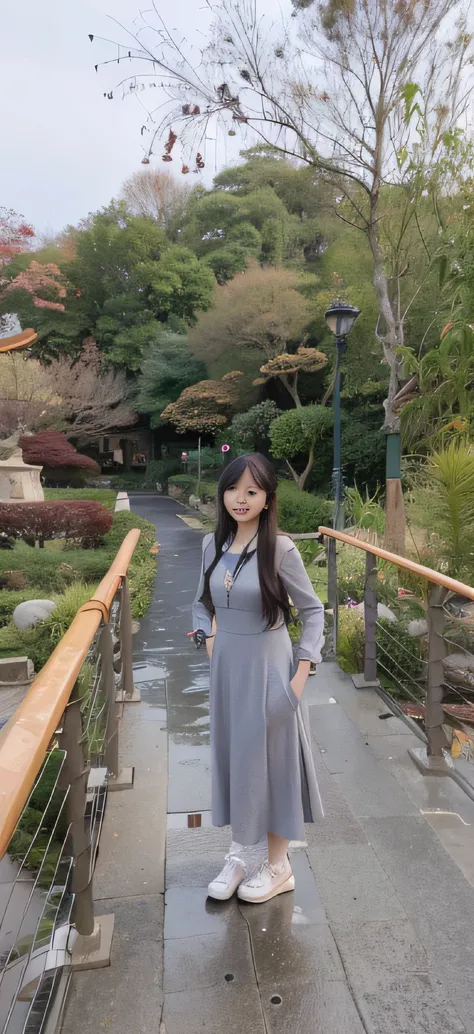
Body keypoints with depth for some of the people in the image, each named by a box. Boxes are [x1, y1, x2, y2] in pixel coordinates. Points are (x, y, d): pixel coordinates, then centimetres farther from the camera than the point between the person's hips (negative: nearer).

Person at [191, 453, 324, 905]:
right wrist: (208, 637, 0)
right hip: (226, 666, 5)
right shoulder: (213, 544, -1)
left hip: (267, 668, -5)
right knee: (231, 756, 17)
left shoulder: (280, 549, -15)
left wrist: (303, 669, -11)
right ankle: (242, 852, 39)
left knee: (270, 758, 10)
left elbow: (313, 610, -7)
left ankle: (277, 865, 32)